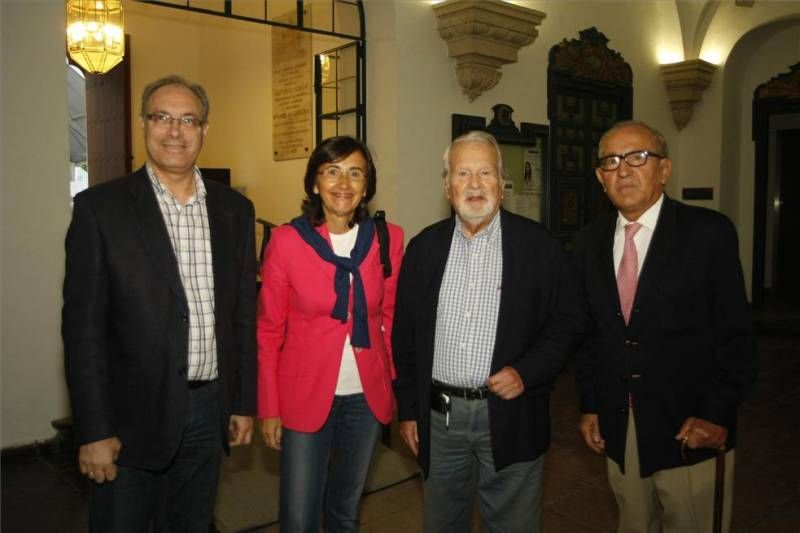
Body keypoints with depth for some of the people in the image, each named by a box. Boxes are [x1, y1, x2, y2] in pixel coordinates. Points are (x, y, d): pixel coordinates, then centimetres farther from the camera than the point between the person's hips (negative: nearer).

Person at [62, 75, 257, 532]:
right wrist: (94, 430, -10)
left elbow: (244, 313, 7)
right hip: (133, 414, -3)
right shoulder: (100, 207, -7)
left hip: (209, 411, 4)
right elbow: (83, 326, -8)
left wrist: (245, 402, 7)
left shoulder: (235, 209, 4)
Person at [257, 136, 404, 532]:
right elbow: (269, 331, -5)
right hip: (305, 396, -2)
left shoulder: (388, 238, -3)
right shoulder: (286, 239, -9)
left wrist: (399, 385, 0)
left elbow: (391, 317, 5)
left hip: (367, 396, 3)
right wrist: (269, 407, -5)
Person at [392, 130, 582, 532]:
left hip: (511, 417, -2)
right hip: (438, 416, 3)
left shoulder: (539, 246, -4)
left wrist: (525, 372, -15)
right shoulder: (424, 247, 3)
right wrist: (408, 409, 7)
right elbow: (405, 334, 7)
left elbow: (565, 325, 0)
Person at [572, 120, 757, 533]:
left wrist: (717, 414, -12)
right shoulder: (589, 242, 4)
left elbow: (736, 335, -7)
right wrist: (589, 405, 7)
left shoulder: (709, 233, -8)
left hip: (691, 433, -3)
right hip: (617, 432, 4)